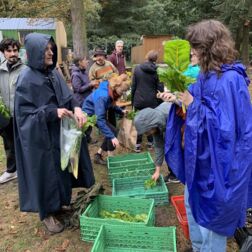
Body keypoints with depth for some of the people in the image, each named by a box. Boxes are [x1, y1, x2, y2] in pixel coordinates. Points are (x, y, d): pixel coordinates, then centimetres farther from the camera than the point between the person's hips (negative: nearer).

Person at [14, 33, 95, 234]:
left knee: (63, 168, 17)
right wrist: (53, 112, -26)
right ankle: (47, 213, 25)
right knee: (46, 173, 5)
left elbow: (67, 96, 4)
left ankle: (60, 201, 39)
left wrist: (76, 108, -18)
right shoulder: (26, 79, -16)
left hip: (61, 132, 7)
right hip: (40, 136, -7)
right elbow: (24, 112, -16)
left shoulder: (54, 73, 4)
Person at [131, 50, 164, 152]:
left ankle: (137, 145, 13)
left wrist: (132, 100, 8)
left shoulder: (137, 68, -3)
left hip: (139, 100, 1)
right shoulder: (157, 71, -8)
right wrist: (160, 101, 5)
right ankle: (150, 143, 25)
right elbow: (160, 88, -6)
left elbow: (133, 86, -1)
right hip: (152, 101, -1)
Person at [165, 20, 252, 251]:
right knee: (193, 204, 25)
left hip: (217, 163, -10)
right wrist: (183, 96, -4)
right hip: (200, 156, 10)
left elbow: (225, 126, -27)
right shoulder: (208, 75, 4)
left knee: (211, 214, 10)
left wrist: (193, 104, -25)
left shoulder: (230, 79, -24)